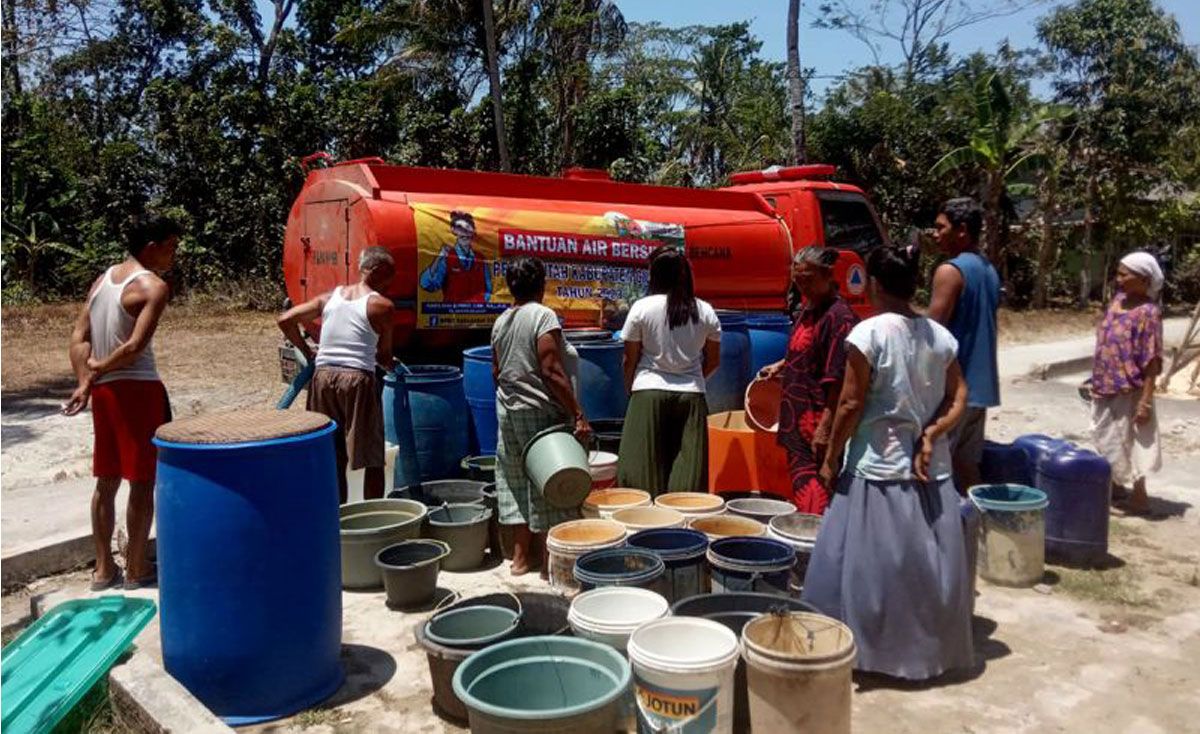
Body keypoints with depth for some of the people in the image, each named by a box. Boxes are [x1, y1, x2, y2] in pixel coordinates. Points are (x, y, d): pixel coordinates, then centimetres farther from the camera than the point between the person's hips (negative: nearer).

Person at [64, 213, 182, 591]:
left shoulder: (102, 280, 12)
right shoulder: (153, 286, -12)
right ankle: (137, 569, 11)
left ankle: (104, 567, 23)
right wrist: (101, 367, -5)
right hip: (138, 389, -8)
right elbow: (135, 346, -21)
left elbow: (79, 338, 6)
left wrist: (85, 382, 1)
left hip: (104, 390, 8)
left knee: (107, 481, 15)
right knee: (142, 482, 2)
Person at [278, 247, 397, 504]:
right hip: (358, 380, -6)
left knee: (333, 459, 16)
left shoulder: (329, 297, 12)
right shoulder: (382, 306, -2)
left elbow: (285, 320, 10)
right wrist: (392, 366, 26)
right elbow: (383, 355, 5)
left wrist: (306, 351, 21)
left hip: (323, 377, 6)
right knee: (372, 461, 4)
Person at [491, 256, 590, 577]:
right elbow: (551, 371, -20)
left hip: (508, 411, 7)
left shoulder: (501, 321, 8)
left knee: (516, 479, 14)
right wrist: (578, 414, -19)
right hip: (540, 412, -7)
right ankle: (549, 561, 8)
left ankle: (521, 556, 22)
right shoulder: (543, 316, -13)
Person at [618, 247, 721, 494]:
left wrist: (630, 390, 15)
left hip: (649, 393, -2)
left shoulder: (642, 307, -5)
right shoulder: (705, 311, 3)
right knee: (688, 474, 4)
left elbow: (630, 360, 0)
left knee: (643, 472, 3)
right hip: (691, 395, 2)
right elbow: (713, 361, 10)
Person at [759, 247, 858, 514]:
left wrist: (826, 427, -21)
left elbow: (838, 380, -19)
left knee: (816, 506, -7)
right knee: (801, 497, 16)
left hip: (818, 424, -9)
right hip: (798, 422, 9)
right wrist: (782, 365, 16)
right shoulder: (806, 309, 12)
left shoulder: (839, 317, -16)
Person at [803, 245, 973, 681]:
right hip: (931, 468, 6)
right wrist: (930, 434, -3)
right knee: (928, 561, 15)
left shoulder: (869, 333, -13)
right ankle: (932, 647, 28)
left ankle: (871, 649, 15)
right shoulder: (940, 335, 4)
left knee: (871, 563, 6)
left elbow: (852, 405, -13)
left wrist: (831, 458, -4)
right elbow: (958, 398, 4)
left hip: (878, 469, -6)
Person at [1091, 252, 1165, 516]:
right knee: (1107, 440, 19)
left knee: (1127, 442, 2)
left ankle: (1139, 496, 15)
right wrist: (1097, 381, 17)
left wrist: (1146, 400, -20)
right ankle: (1116, 485, 36)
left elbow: (1152, 361, -18)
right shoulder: (1118, 301, 6)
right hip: (1107, 388, 8)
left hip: (1129, 391, -8)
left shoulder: (1148, 313, -17)